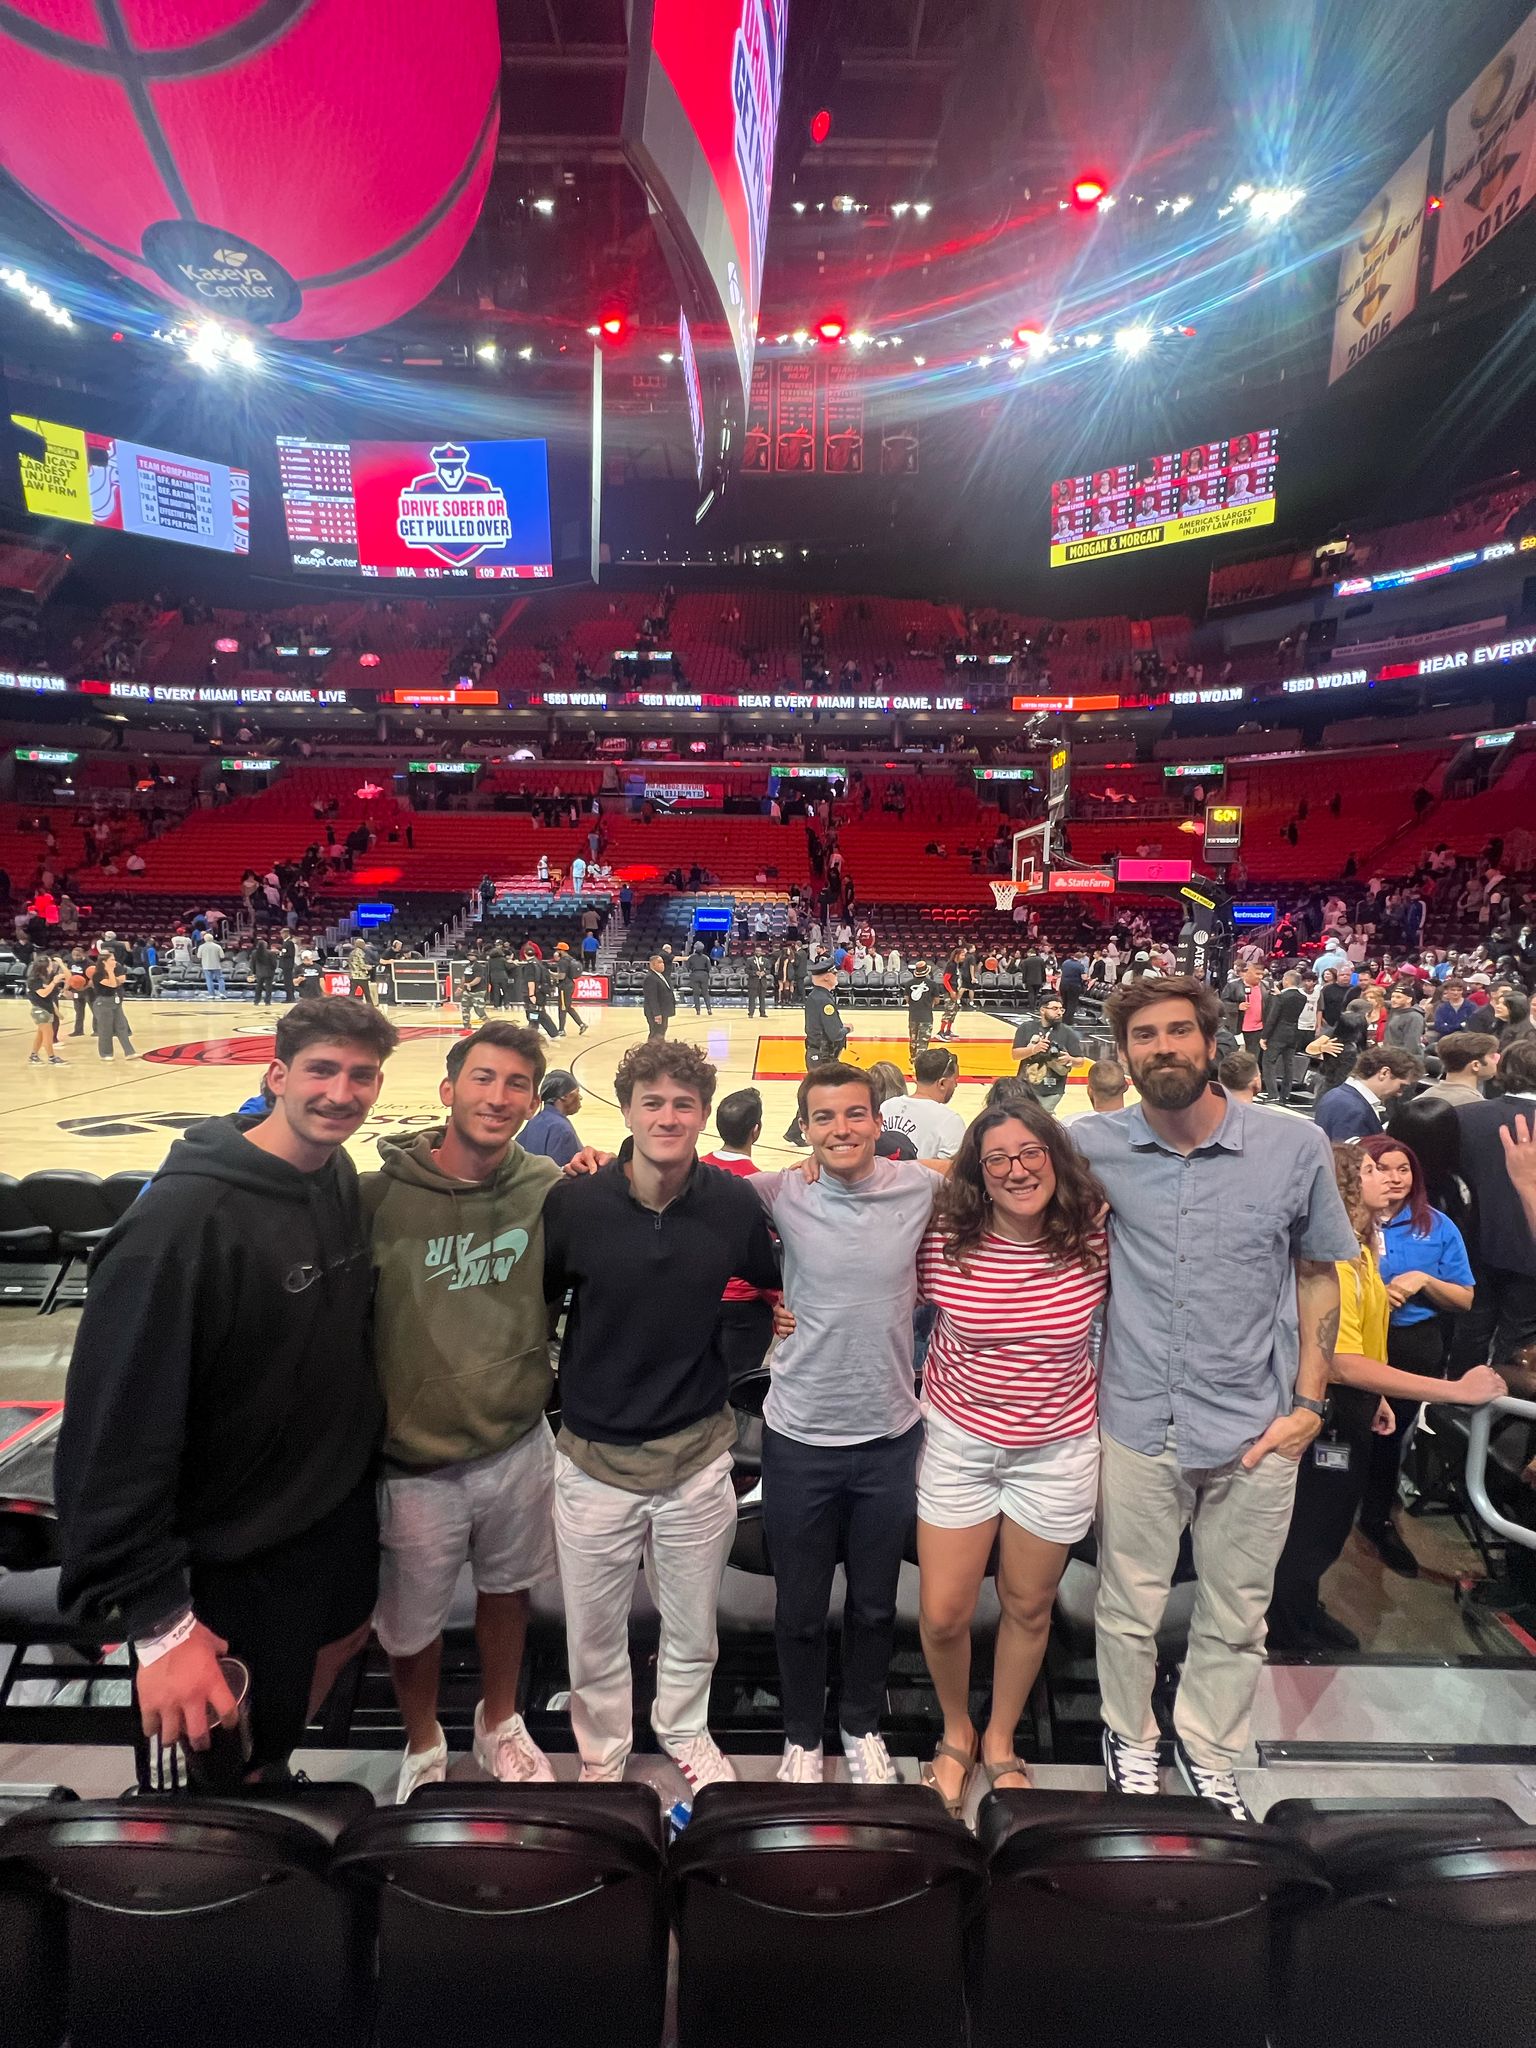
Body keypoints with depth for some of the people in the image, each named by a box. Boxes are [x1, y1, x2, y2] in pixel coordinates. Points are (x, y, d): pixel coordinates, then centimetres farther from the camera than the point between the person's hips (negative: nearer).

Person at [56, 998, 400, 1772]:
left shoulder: (341, 1176, -4)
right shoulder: (184, 1215, -28)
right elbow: (116, 1430, -27)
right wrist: (157, 1621, -25)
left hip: (344, 1501, 7)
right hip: (239, 1554, -7)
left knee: (340, 1639, 29)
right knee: (232, 1771, 13)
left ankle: (274, 1766, 54)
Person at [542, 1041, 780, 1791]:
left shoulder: (734, 1203, -11)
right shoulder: (574, 1202, -16)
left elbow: (771, 1288, 8)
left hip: (698, 1455, 1)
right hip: (595, 1458, -1)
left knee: (692, 1628, 21)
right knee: (594, 1634, 17)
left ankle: (684, 1730, 50)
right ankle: (602, 1754, 45)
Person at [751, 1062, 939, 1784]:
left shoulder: (918, 1186, -10)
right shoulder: (779, 1194, -13)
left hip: (891, 1434, 1)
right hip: (799, 1437, -1)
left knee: (875, 1605, 20)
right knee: (800, 1609, 16)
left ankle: (862, 1726, 46)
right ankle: (801, 1737, 42)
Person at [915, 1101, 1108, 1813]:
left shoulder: (1096, 1240, -13)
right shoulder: (944, 1245, -16)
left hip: (1058, 1451, 1)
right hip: (959, 1442, -1)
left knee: (1028, 1608, 18)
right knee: (942, 1615, 5)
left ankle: (1000, 1741, 45)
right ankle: (956, 1732, 38)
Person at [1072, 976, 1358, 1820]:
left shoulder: (1295, 1146, -7)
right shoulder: (1093, 1145, -8)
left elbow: (1319, 1274, 3)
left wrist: (1308, 1404, -1)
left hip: (1255, 1430, 1)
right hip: (1136, 1424, 0)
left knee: (1236, 1617, 19)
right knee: (1128, 1608, 17)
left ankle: (1207, 1751, 44)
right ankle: (1130, 1742, 44)